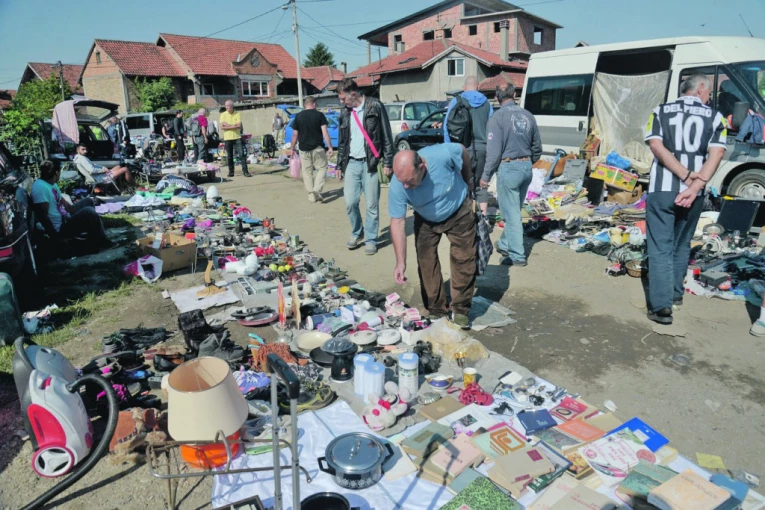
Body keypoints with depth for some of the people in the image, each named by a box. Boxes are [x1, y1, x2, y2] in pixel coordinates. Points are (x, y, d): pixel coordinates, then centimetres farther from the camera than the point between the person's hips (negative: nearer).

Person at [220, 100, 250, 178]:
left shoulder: (237, 114, 2)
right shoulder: (223, 115, 4)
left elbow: (239, 125, -9)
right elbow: (222, 127, -6)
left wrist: (228, 125, -9)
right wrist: (233, 125, -9)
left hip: (237, 137, -1)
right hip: (227, 138, 1)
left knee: (241, 154, -7)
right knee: (229, 156, 6)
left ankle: (245, 171, -5)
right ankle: (231, 172, 14)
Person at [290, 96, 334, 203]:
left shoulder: (298, 116, 3)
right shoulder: (319, 115, -2)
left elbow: (295, 135, 2)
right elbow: (325, 132, -9)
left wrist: (292, 148, 11)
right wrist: (330, 147, -8)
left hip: (304, 148, 2)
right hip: (317, 148, -2)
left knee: (307, 172, 11)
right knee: (322, 168, 9)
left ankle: (311, 194, 13)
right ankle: (316, 190, -9)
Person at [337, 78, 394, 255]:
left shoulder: (375, 106, -4)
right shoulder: (345, 113, 12)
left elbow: (386, 136, -4)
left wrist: (388, 162, -9)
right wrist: (339, 165, 16)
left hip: (371, 163, -4)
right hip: (352, 163, 5)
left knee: (372, 205, 0)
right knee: (350, 202, 1)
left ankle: (371, 239, 14)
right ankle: (356, 233, 23)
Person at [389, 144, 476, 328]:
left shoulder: (444, 154, -37)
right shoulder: (397, 187, -32)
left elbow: (463, 152, -13)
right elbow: (398, 222, -26)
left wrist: (466, 184, 2)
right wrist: (401, 262, -30)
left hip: (459, 213, -1)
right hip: (426, 221, 1)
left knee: (463, 261, -2)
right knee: (426, 263, -1)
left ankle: (460, 311, 13)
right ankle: (436, 312, 14)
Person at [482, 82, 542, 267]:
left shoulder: (498, 117, -10)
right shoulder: (528, 116, 7)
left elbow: (494, 151, -14)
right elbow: (537, 148, 13)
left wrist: (485, 176, -6)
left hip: (509, 168, -6)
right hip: (526, 167, 6)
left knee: (511, 213, 0)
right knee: (514, 211, 18)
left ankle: (517, 256, 4)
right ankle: (504, 244, 34)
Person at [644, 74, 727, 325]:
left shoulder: (661, 111, 8)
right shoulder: (715, 117, 9)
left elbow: (656, 145, -8)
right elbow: (716, 154, -6)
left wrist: (686, 176, -10)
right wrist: (694, 185, -15)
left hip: (661, 189, -2)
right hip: (693, 193, 2)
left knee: (660, 248, 1)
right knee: (681, 245, 20)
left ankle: (661, 305, -7)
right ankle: (676, 293, 33)